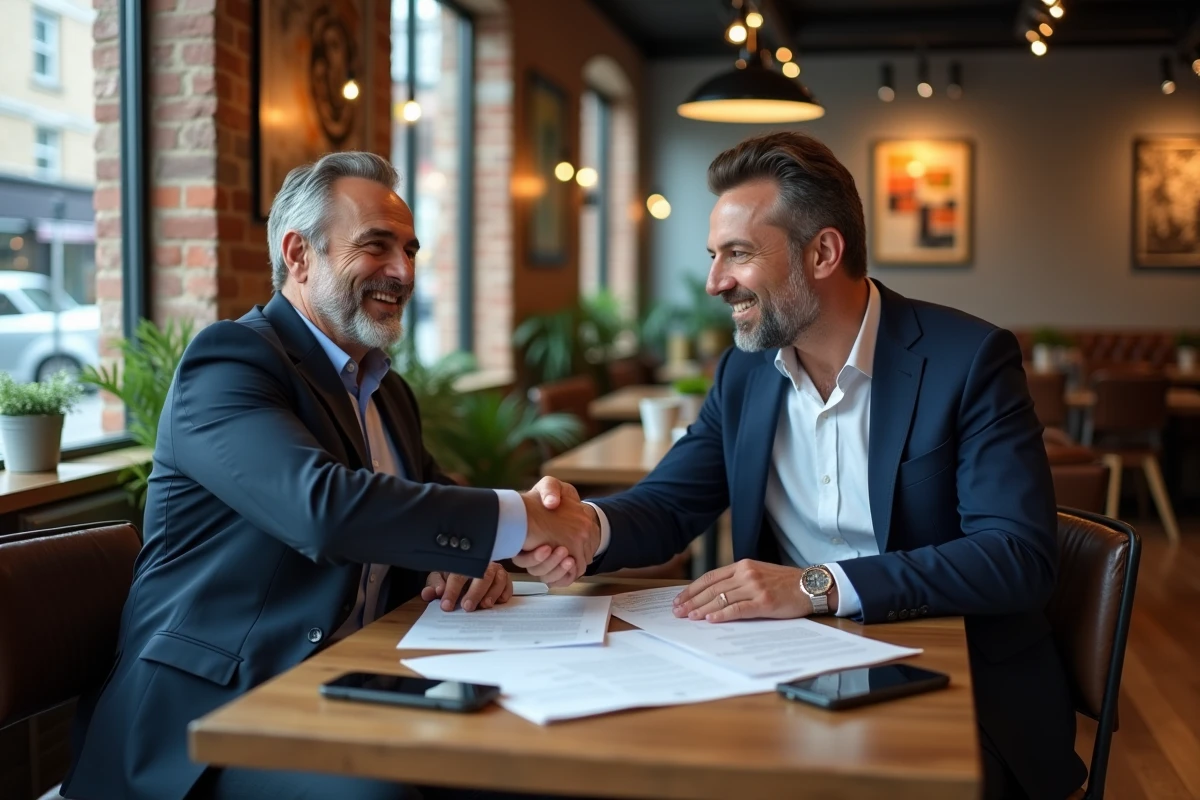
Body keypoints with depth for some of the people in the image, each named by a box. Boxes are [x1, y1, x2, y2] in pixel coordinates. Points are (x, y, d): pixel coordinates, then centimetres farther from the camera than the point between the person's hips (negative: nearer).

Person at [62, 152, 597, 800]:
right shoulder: (229, 360, -12)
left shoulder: (387, 392, 17)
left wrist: (472, 562, -6)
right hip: (214, 707, -7)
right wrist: (522, 519, -24)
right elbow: (325, 508, -28)